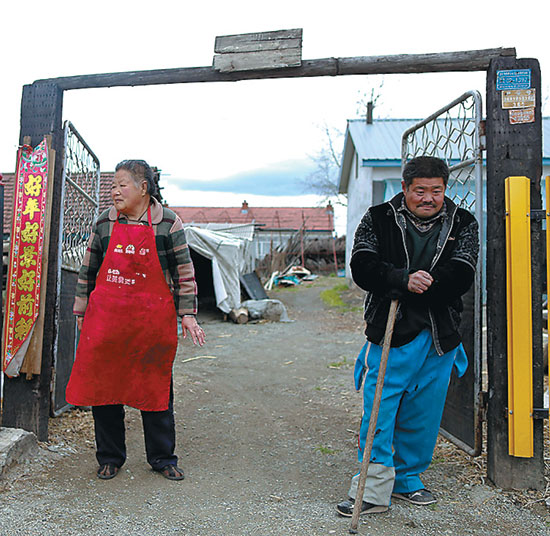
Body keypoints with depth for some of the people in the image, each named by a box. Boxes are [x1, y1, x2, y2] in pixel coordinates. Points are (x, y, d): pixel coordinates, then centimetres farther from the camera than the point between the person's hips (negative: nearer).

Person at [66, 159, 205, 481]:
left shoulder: (168, 224, 0)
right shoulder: (104, 224, 8)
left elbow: (184, 273, 2)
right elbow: (89, 271, 14)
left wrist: (187, 314, -3)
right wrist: (82, 311, 14)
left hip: (153, 320, -2)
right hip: (106, 318, 3)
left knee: (156, 389, 6)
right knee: (103, 385, 7)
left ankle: (162, 457, 24)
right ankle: (110, 458, 26)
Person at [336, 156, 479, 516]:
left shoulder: (463, 225, 6)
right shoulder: (378, 219, 2)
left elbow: (461, 277, -7)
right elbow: (362, 268, -9)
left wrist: (413, 288, -17)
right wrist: (404, 279, -25)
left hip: (440, 337, 3)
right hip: (390, 334, -2)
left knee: (423, 415, 13)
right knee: (378, 411, -4)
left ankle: (407, 480, 31)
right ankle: (374, 490, 8)